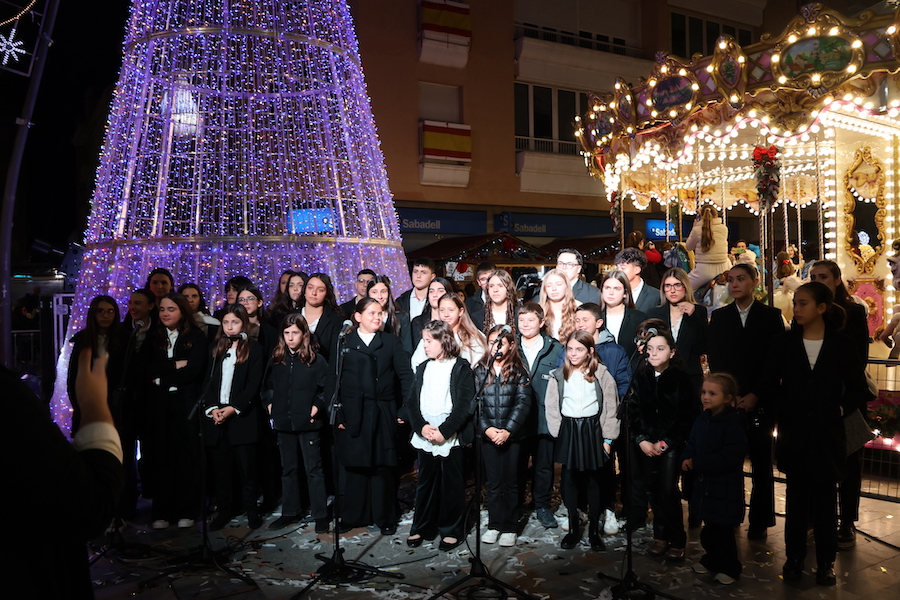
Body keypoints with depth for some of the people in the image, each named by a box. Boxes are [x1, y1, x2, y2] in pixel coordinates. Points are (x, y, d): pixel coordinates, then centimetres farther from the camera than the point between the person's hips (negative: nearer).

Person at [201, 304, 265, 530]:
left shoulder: (254, 349, 1)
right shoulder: (216, 348, 14)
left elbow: (253, 386, -5)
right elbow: (207, 381, 9)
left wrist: (233, 409, -13)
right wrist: (212, 408, -5)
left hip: (242, 416, -4)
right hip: (215, 416, 4)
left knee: (246, 467, 1)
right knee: (220, 467, 7)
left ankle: (251, 510, 12)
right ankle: (224, 510, 18)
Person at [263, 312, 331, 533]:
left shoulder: (315, 360, -5)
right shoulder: (276, 360, 8)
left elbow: (328, 387, -5)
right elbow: (268, 386, 17)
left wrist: (317, 406, -15)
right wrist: (269, 404, 2)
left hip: (308, 423, -5)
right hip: (284, 423, 5)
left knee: (314, 469, 1)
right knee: (288, 469, 15)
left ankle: (320, 515, 10)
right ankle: (290, 512, 27)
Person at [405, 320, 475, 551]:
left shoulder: (461, 367, -3)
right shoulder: (423, 368, 14)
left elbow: (464, 405, -10)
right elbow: (412, 401, 8)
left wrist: (444, 431, -16)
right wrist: (422, 427, -8)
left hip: (451, 437, -4)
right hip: (424, 437, 5)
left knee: (452, 484, 4)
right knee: (425, 482, 11)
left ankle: (452, 531, 16)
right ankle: (421, 528, 22)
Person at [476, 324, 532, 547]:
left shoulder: (519, 371, 0)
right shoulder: (480, 370, 3)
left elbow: (523, 403, -6)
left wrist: (508, 430, -14)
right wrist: (486, 428, -12)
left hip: (512, 435, -1)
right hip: (488, 435, 1)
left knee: (510, 482, 6)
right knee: (493, 481, 8)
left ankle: (509, 528, 16)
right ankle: (494, 525, 19)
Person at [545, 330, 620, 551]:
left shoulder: (601, 375, -1)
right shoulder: (559, 376, 4)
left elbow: (611, 407, -1)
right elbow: (552, 408, 6)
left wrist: (607, 438, -4)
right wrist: (558, 433, -2)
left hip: (592, 430, -1)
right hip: (568, 431, 2)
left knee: (594, 481, 7)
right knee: (569, 480, 5)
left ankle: (594, 530, 19)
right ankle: (573, 528, 19)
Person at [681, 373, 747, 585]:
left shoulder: (733, 423, -18)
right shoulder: (702, 420, 6)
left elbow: (731, 456, -24)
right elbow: (691, 444, 15)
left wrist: (697, 463, -23)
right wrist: (687, 459, -7)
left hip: (725, 489, -7)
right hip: (704, 485, 7)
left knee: (723, 530, 3)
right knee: (709, 527, 18)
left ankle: (730, 567, 21)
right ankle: (712, 559, 37)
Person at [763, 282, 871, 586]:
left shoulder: (842, 345, -3)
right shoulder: (784, 343, 0)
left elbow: (858, 389, 2)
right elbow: (770, 384, 6)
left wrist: (839, 410, -8)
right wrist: (783, 412, -3)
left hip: (827, 433, 0)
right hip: (794, 432, 1)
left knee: (825, 499, 9)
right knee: (796, 498, 9)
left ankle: (826, 562, 21)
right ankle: (794, 558, 21)